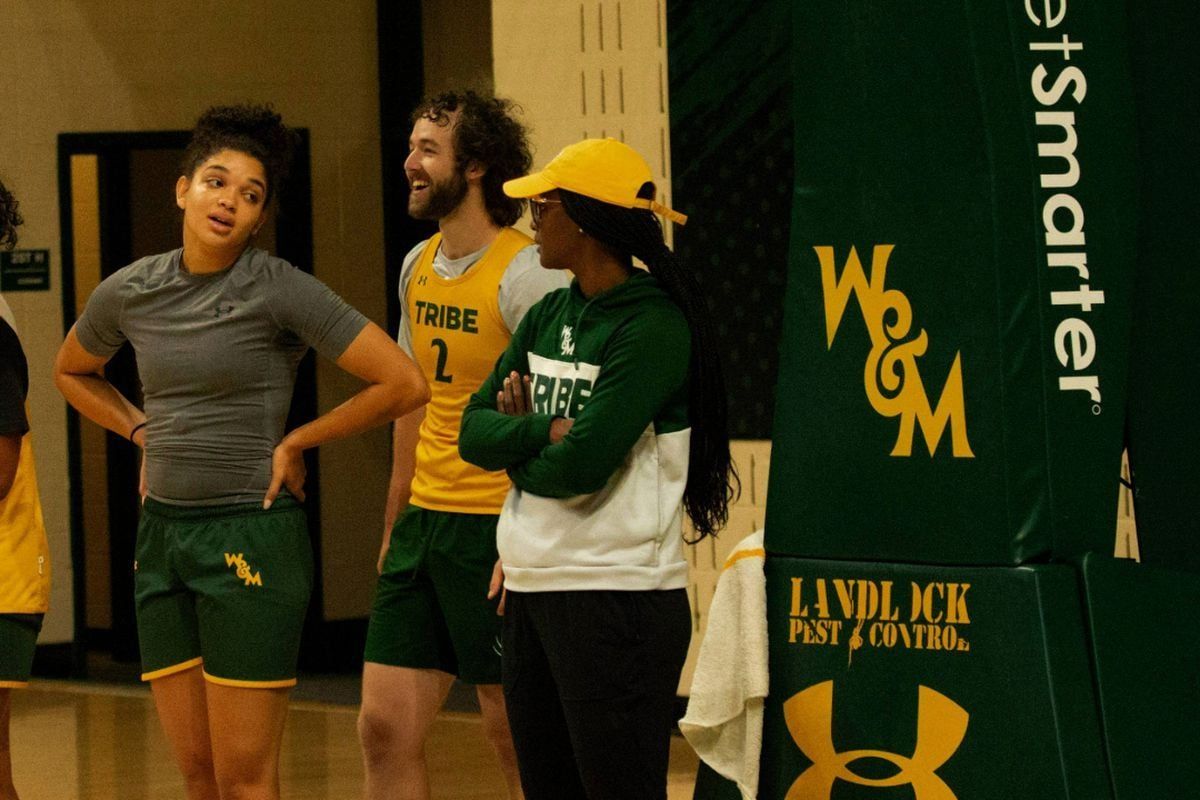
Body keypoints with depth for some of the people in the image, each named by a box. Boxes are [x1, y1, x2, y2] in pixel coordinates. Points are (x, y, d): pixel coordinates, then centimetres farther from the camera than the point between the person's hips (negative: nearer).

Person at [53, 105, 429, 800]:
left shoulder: (281, 291, -10)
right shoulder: (129, 293, 6)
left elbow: (405, 384, -15)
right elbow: (73, 372, 28)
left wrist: (295, 442, -7)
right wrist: (143, 434, 13)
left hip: (252, 534, -6)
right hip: (162, 531, 6)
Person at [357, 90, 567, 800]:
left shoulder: (526, 276, -13)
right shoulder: (419, 266, 12)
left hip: (496, 529, -8)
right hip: (425, 522, 8)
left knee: (517, 736, 0)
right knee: (385, 727, 5)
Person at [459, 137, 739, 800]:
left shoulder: (651, 327, -13)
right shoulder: (549, 317, 11)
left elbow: (580, 466, -19)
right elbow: (473, 431, 6)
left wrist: (514, 446, -1)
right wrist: (544, 432, -13)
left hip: (617, 598, -8)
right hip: (532, 590, 8)